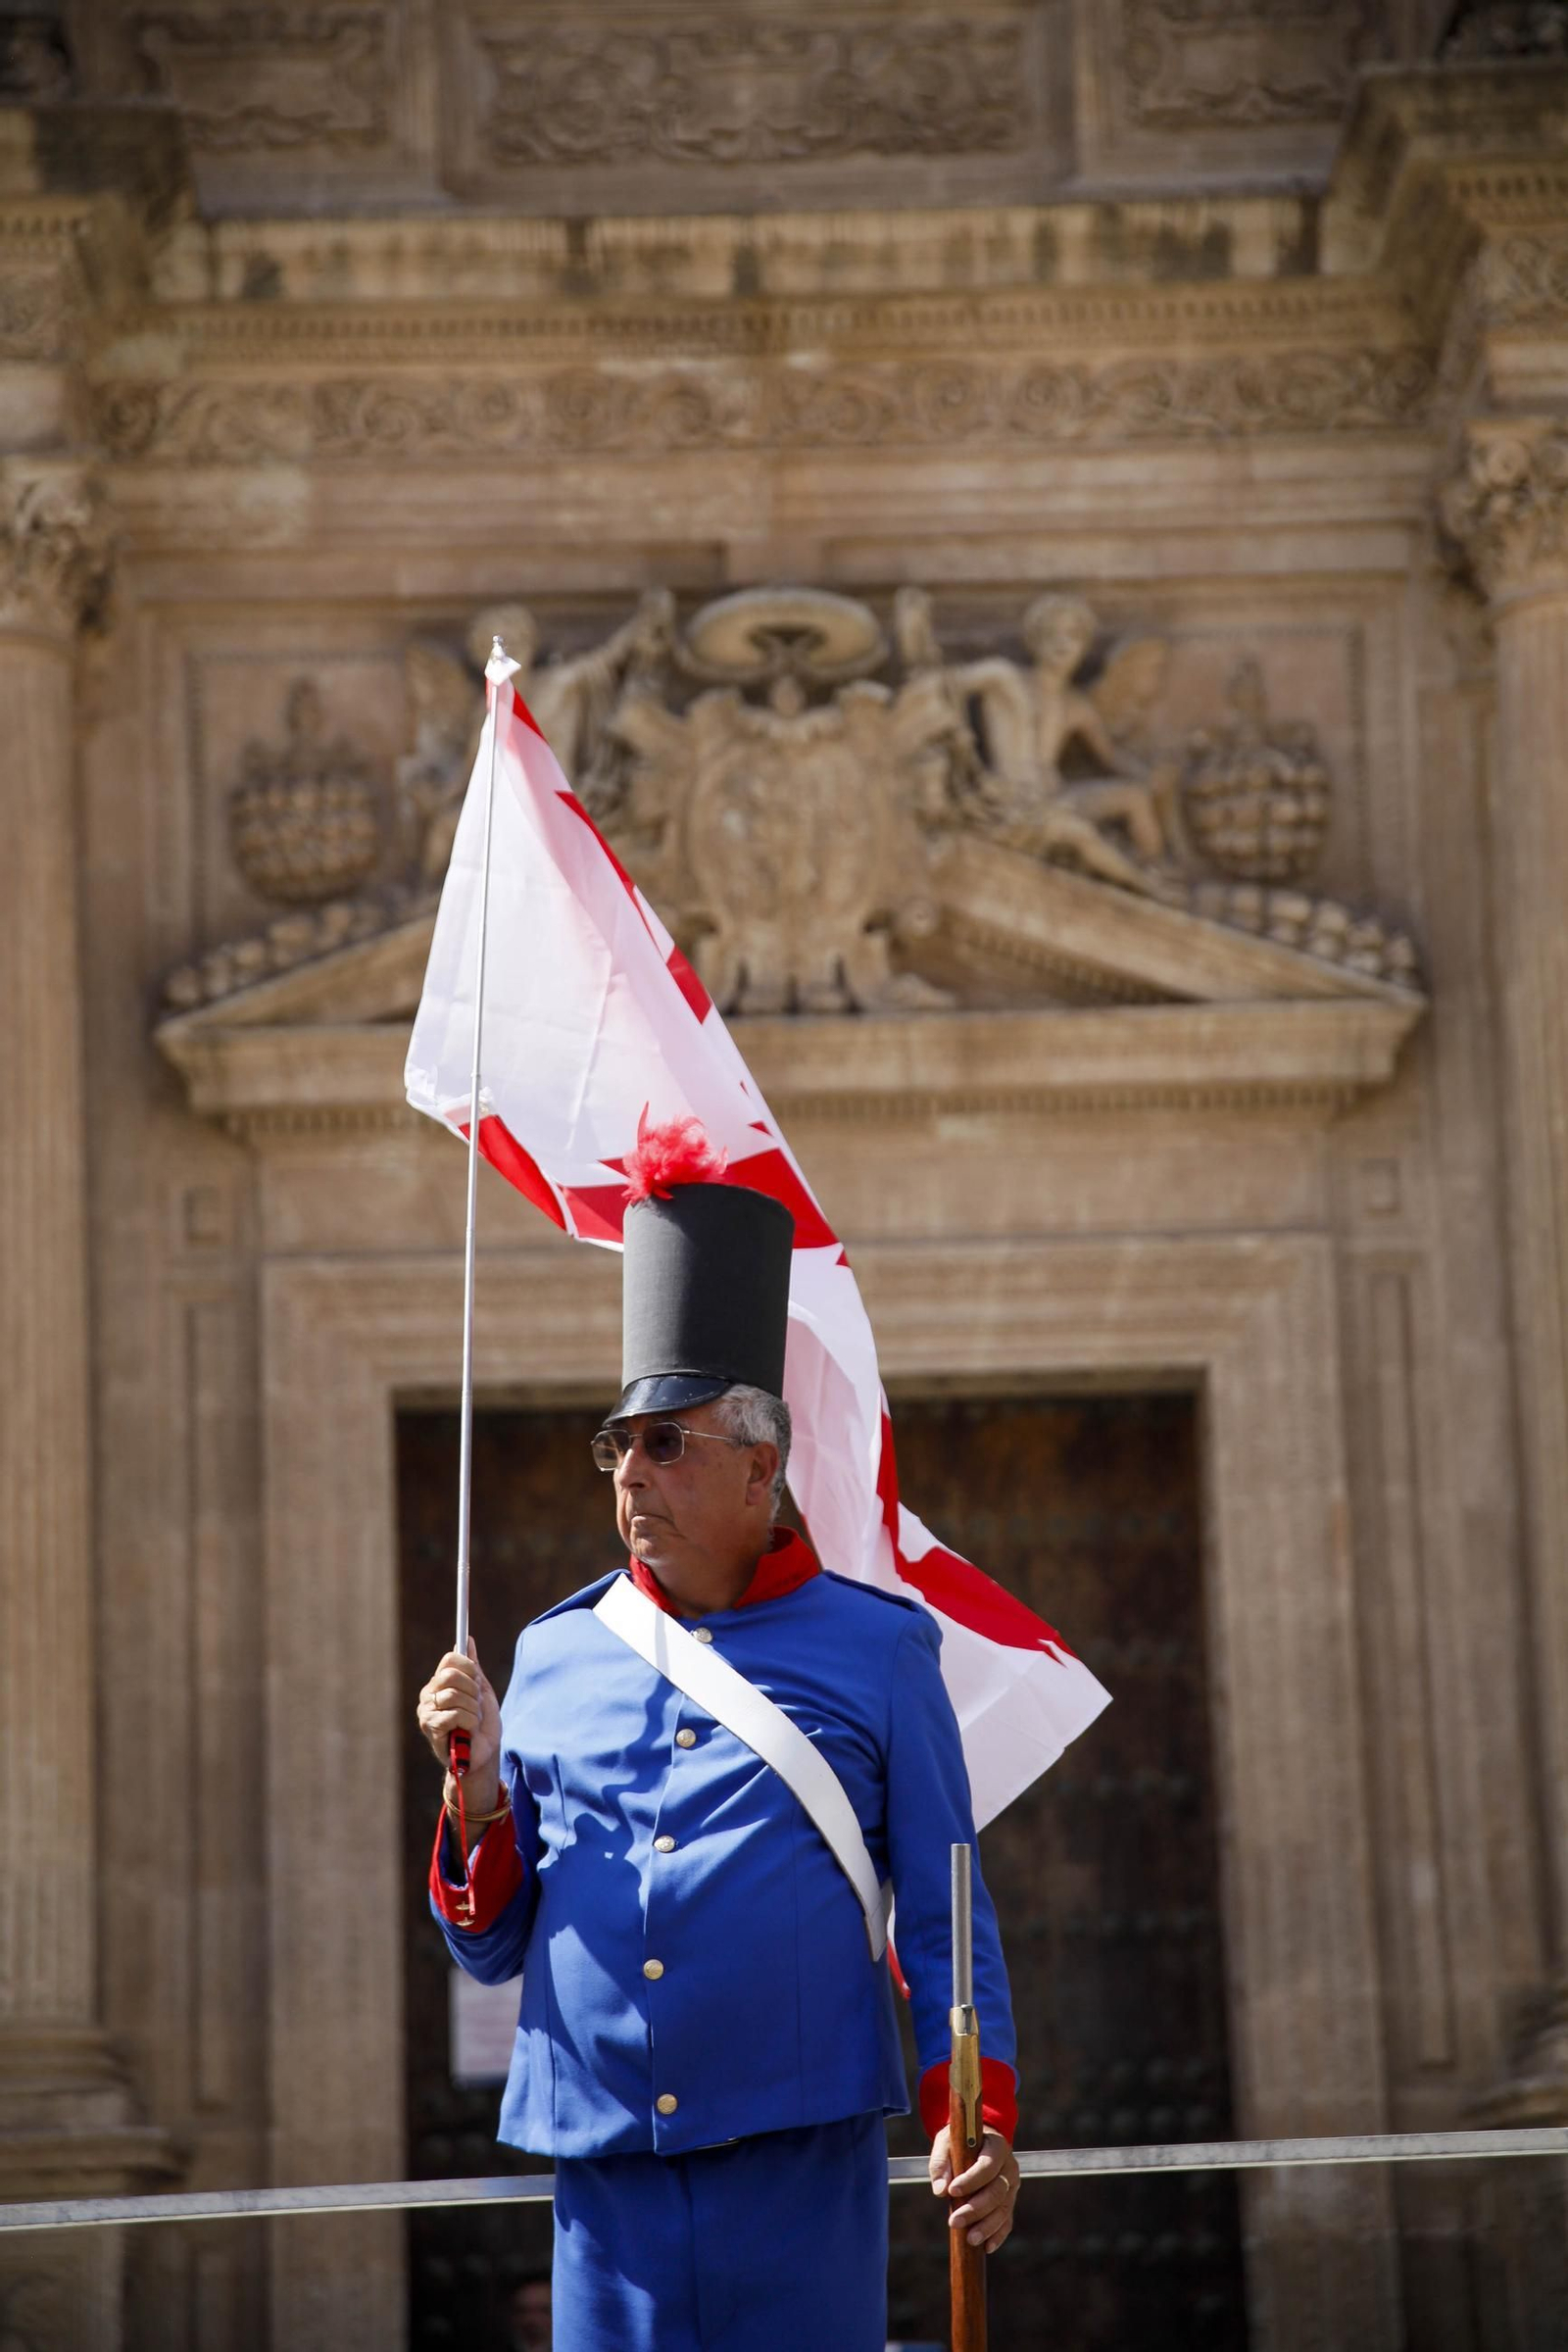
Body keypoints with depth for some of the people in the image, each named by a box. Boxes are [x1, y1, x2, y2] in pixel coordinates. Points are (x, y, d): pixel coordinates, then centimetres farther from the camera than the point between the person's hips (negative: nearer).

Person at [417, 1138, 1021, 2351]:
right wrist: (481, 1786, -3)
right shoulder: (555, 1657, 11)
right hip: (608, 2178, 2)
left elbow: (946, 1923, 4)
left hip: (804, 2166, -2)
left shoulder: (878, 1650, 5)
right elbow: (491, 1945, 14)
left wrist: (978, 2120, -9)